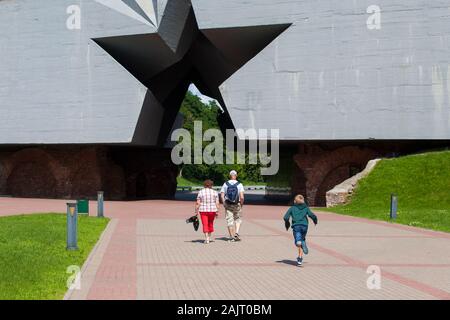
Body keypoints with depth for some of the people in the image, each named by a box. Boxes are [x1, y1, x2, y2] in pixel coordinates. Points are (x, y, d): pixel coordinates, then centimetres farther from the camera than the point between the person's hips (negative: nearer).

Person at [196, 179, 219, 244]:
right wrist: (217, 212, 1)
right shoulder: (214, 192, 0)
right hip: (212, 210, 2)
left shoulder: (200, 192, -3)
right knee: (210, 223, 18)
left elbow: (198, 203, -6)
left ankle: (206, 239, -8)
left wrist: (196, 211, -1)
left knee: (205, 224, 1)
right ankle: (209, 237, 24)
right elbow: (217, 203, -4)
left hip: (203, 210, -2)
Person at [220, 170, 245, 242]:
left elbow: (222, 196, -5)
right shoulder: (239, 184, -6)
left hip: (228, 205, 1)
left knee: (229, 220, 6)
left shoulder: (225, 184, -1)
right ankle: (236, 233, -1)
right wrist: (241, 204, 1)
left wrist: (224, 204, 6)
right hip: (237, 205, -1)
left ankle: (231, 236, 8)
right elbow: (242, 197, -14)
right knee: (238, 219, 16)